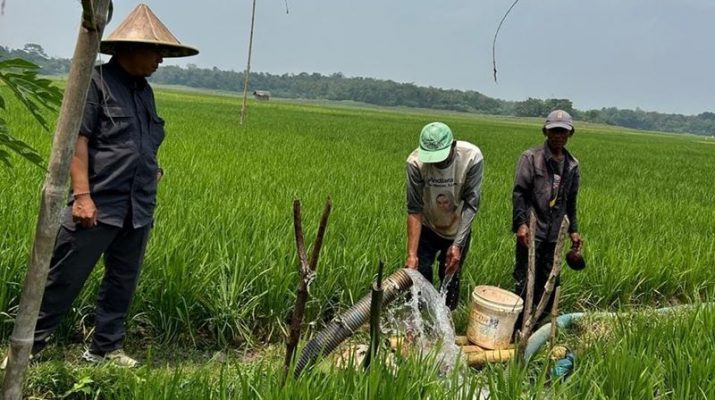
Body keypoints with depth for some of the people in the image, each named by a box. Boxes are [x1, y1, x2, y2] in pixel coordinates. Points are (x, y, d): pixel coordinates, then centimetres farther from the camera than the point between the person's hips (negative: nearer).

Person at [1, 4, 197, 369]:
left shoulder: (144, 90, 15)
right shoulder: (95, 81, -7)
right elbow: (76, 140, -13)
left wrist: (152, 169, 12)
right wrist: (81, 194, -19)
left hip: (138, 210, 8)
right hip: (98, 206, -7)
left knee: (122, 283, 13)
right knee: (62, 280, 0)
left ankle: (106, 348, 27)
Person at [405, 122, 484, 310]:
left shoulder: (472, 157, -29)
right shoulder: (415, 162, -28)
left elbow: (471, 205, -23)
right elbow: (414, 210, -24)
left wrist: (457, 245, -27)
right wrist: (412, 254, -28)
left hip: (458, 230, 0)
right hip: (427, 229, 0)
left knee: (450, 277, 5)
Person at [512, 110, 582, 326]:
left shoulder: (572, 165, 12)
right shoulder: (531, 157, -4)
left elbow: (571, 201, 18)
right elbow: (519, 192, -9)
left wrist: (573, 230, 15)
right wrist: (521, 223, -19)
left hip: (554, 234, 5)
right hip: (531, 232, -5)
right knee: (526, 283, -4)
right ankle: (516, 327, 8)